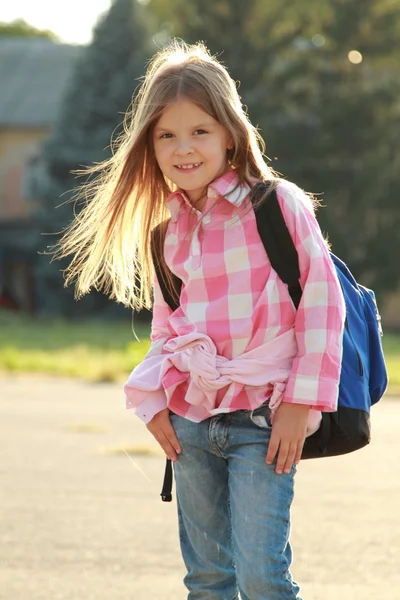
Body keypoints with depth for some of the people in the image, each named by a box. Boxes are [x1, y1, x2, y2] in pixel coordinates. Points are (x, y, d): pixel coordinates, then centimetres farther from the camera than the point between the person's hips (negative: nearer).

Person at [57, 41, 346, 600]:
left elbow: (322, 304, -8)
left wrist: (300, 404, -12)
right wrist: (153, 401, 5)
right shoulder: (167, 229, 10)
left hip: (262, 420, -5)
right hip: (189, 421, 6)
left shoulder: (281, 206, -7)